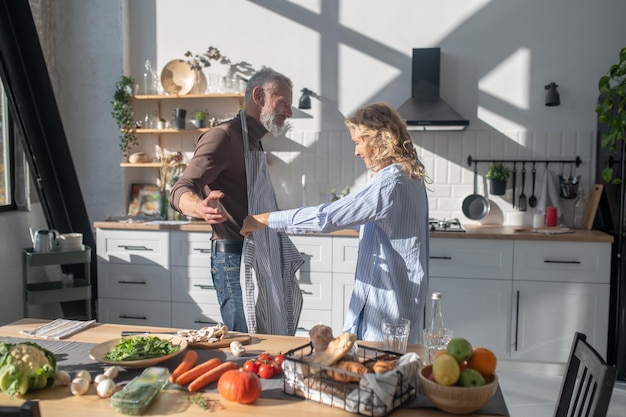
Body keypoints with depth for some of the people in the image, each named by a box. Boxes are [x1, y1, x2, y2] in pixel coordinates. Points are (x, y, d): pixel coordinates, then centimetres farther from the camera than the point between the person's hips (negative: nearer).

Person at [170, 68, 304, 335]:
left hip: (259, 262, 10)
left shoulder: (253, 143, 19)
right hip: (236, 260, -9)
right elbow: (181, 191, -22)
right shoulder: (223, 136, -11)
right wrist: (200, 207, -44)